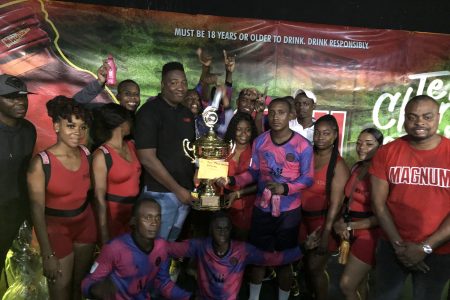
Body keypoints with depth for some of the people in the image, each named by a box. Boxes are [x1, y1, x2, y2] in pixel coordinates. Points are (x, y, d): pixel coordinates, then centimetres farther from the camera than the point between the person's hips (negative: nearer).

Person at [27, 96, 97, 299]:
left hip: (86, 223, 4)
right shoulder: (41, 162, -21)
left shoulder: (86, 154, -7)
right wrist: (47, 254, -16)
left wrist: (100, 228, 8)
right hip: (56, 228, -4)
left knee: (81, 283, 21)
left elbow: (89, 191, 4)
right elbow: (37, 209, -17)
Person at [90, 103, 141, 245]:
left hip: (136, 211, 6)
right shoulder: (102, 155, -15)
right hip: (114, 214, -5)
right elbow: (100, 197, -13)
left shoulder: (132, 145, 2)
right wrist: (104, 234, -12)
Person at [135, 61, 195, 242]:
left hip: (185, 192, 7)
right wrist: (177, 189, -14)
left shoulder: (187, 113, 9)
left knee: (172, 243, 20)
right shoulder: (149, 112, -12)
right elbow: (147, 159, -18)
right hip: (160, 193, -6)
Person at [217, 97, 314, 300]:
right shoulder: (259, 142, -1)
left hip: (289, 211, -3)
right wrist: (231, 180, -9)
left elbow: (307, 178, -11)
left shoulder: (303, 145, -12)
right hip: (262, 208, 3)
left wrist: (284, 188, -27)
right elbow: (253, 172, 5)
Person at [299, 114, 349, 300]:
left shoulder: (338, 165, -13)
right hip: (303, 217, 5)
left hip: (323, 219, -5)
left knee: (315, 267, 1)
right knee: (306, 263, 16)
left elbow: (336, 203, -16)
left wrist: (326, 232, -18)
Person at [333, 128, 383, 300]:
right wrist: (341, 223, -2)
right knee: (359, 284, 19)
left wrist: (350, 226, -13)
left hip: (368, 233, -7)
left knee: (346, 285, -4)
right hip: (350, 232, 7)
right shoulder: (356, 168, 7)